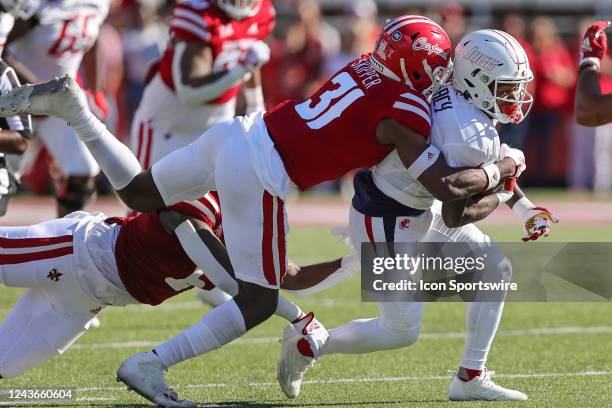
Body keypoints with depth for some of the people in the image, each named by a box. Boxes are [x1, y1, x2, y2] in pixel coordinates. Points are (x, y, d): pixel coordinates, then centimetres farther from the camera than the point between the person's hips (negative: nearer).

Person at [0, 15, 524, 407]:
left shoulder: (370, 66, 10)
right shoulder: (404, 110, -12)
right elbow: (446, 187, -14)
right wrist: (499, 171, 4)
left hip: (236, 133, 8)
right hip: (258, 173, -8)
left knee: (140, 196, 30)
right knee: (258, 303, 3)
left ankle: (72, 105, 15)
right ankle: (149, 366, -4)